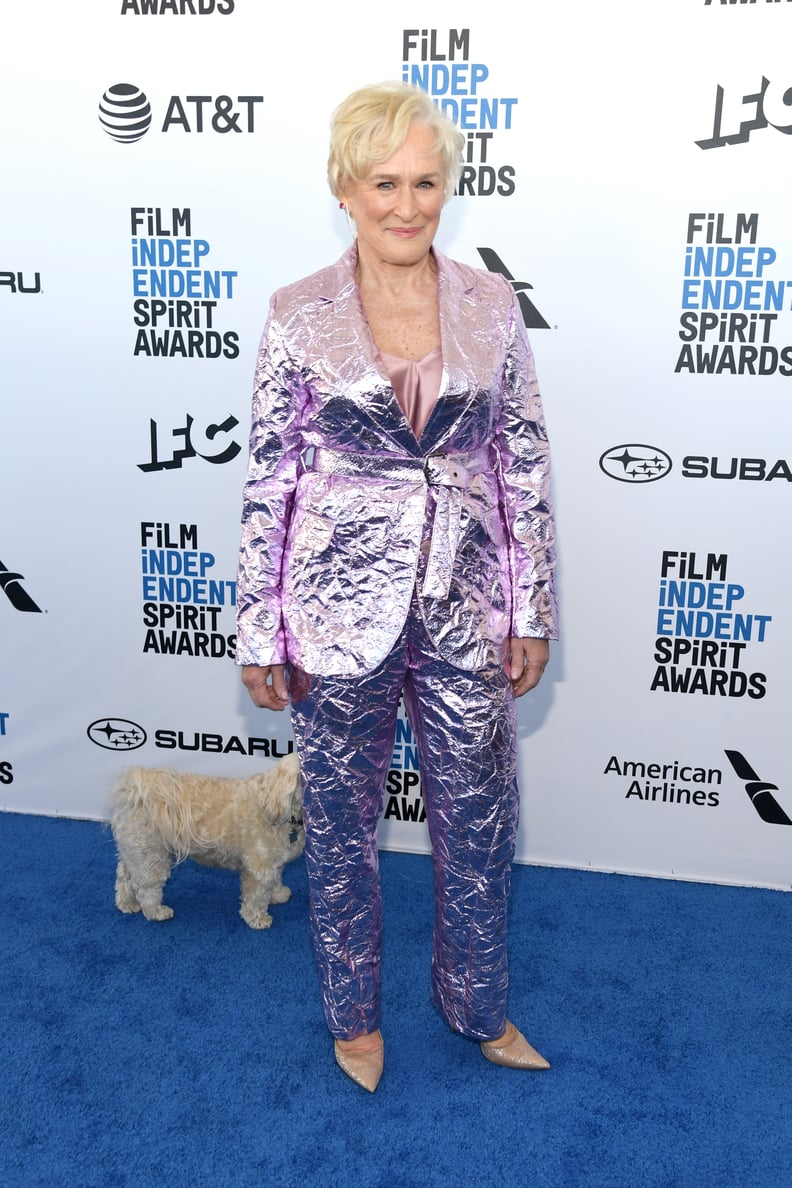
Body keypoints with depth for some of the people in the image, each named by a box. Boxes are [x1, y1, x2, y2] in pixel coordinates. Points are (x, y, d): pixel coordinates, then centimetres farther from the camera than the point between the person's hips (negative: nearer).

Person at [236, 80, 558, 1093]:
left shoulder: (491, 306, 0)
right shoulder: (299, 316, -6)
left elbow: (523, 466, 3)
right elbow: (269, 483, -3)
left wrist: (532, 610, 2)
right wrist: (259, 633, -3)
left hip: (464, 607, 2)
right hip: (342, 609, -2)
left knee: (478, 818, 15)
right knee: (341, 820, 15)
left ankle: (477, 1006, 42)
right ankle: (354, 1010, 41)